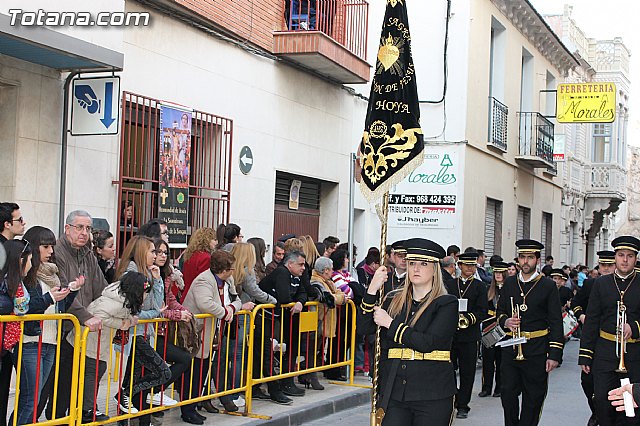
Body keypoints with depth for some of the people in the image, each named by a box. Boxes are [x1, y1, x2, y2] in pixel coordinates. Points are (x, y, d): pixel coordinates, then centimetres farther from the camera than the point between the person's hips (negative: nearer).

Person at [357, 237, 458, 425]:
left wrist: (390, 324, -8)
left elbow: (428, 342, -14)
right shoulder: (394, 300, 12)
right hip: (394, 393, 3)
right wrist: (372, 291, -8)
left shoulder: (447, 303, -2)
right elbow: (364, 328, 2)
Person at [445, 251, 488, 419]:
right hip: (449, 334, 1)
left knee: (467, 372, 2)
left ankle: (463, 405, 10)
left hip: (469, 336, -1)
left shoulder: (479, 286, 6)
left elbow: (483, 311, -2)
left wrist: (469, 319, -19)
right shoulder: (448, 284, 12)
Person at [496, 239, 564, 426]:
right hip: (510, 348, 3)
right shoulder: (509, 283, 10)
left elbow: (556, 323, -3)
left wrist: (555, 354, -10)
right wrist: (506, 321, -8)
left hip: (536, 351, -3)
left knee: (533, 397, 4)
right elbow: (500, 311, 17)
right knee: (508, 393, 4)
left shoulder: (548, 286, -1)